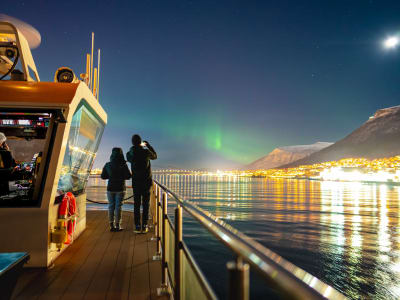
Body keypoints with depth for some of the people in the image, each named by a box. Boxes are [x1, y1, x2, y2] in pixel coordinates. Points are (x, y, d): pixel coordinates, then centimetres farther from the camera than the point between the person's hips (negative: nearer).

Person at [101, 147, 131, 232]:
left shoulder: (107, 165, -1)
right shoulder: (123, 165, -11)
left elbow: (103, 176, 4)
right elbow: (128, 176, -11)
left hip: (110, 188, 3)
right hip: (120, 188, -3)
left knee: (111, 206, 9)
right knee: (118, 206, 3)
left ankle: (112, 226, 12)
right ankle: (118, 226, 6)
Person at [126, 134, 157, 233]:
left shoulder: (129, 154, -4)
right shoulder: (146, 152, -9)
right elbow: (155, 156, 13)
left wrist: (136, 148, 30)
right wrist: (148, 145, 25)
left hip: (136, 183, 1)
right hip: (146, 182, -1)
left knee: (136, 205, 6)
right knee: (145, 205, 5)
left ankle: (137, 226, 5)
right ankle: (144, 226, 6)